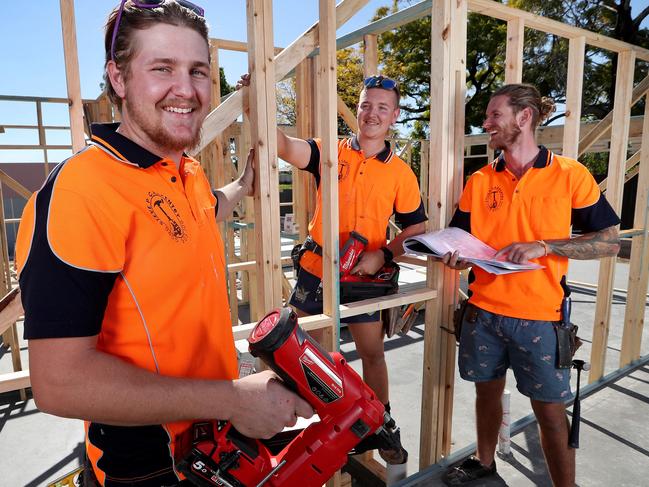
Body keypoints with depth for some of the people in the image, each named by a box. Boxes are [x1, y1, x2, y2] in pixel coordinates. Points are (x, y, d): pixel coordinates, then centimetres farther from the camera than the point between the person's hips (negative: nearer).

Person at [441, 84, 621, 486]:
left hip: (539, 316, -3)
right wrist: (455, 256, -18)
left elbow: (609, 242, -3)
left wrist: (544, 246, -17)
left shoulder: (569, 174, -5)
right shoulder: (480, 181, 3)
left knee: (550, 409, 8)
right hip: (483, 312, 3)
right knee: (487, 392, 19)